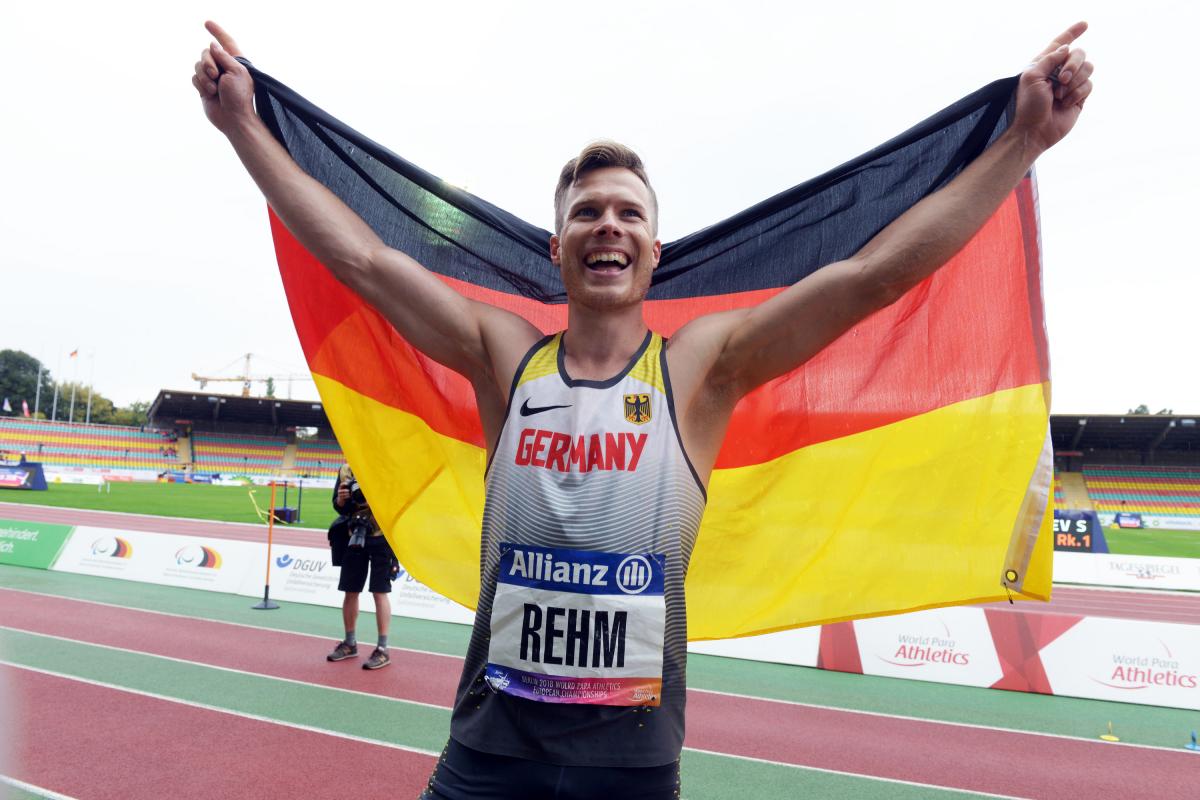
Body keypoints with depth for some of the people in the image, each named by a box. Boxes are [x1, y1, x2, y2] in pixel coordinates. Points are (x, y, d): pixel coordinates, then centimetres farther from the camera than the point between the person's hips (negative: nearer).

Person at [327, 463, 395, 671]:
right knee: (350, 591, 11)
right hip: (355, 536, 5)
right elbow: (339, 506, 7)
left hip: (381, 536, -4)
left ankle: (382, 649, 6)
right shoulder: (346, 470, 6)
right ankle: (350, 642, 28)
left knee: (380, 592, -2)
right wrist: (341, 499, -14)